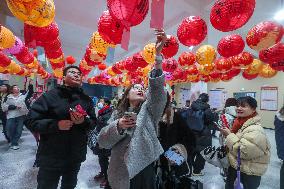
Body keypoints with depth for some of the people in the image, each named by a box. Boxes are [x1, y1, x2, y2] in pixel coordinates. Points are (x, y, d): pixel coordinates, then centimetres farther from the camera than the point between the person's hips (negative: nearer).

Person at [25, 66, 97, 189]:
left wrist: (83, 121, -19)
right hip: (50, 156, -3)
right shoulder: (50, 96, -8)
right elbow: (31, 121, -9)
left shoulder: (86, 99, 2)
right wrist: (56, 124, -23)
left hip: (76, 156, 4)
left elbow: (93, 122, 3)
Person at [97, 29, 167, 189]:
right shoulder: (117, 114, 3)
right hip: (120, 174, 2)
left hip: (144, 170, -1)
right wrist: (118, 126, -21)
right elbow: (103, 142, -2)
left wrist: (158, 53, -27)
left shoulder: (149, 109, -2)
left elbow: (157, 89, -19)